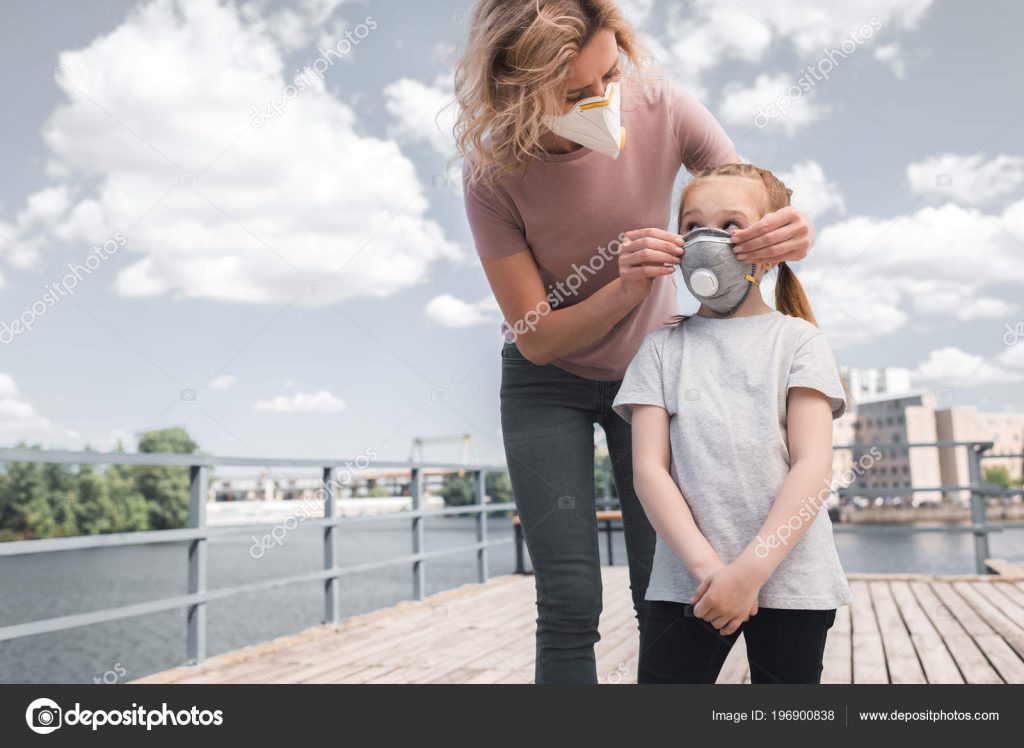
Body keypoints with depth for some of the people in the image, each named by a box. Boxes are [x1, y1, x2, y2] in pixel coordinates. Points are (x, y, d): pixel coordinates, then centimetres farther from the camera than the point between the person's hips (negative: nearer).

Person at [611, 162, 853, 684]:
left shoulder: (797, 340, 2)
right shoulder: (662, 348, 6)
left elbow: (813, 465, -7)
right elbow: (649, 469, -2)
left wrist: (751, 570, -15)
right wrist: (705, 565, -14)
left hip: (789, 577, 0)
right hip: (685, 579, 1)